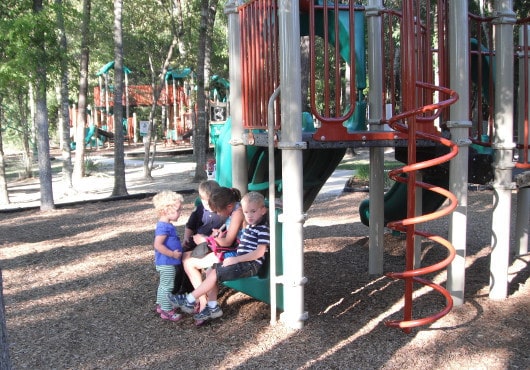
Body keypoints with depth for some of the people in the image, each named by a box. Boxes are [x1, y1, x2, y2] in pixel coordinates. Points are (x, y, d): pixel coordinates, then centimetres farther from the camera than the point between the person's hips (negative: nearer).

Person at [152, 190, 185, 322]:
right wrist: (173, 254, -26)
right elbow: (158, 245, -30)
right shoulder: (164, 227, -24)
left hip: (167, 263, 10)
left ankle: (161, 305, 36)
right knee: (167, 286, 0)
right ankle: (167, 311, 9)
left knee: (163, 285, 22)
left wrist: (179, 247, 14)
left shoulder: (166, 225, 8)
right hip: (166, 263, -10)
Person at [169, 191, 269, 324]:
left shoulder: (263, 229, -16)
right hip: (242, 261, 10)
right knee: (210, 271, 2)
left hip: (251, 264, -10)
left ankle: (189, 301, -4)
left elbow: (259, 253, -23)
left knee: (215, 273, -15)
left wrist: (235, 259, -21)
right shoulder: (249, 226, 14)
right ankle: (213, 307, 5)